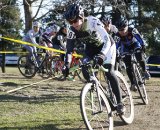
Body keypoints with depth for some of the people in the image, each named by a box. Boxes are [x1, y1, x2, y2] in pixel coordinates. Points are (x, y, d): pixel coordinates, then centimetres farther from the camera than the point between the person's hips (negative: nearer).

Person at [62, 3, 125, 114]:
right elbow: (69, 49, -15)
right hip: (91, 48, 5)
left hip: (105, 45, -5)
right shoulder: (72, 30, -19)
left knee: (108, 71, -22)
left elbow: (107, 41, -41)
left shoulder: (93, 22, -34)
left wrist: (102, 55, -58)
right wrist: (67, 65, -30)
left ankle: (120, 102, -15)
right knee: (85, 70, -18)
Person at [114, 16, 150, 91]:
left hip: (135, 44, -1)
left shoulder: (132, 30, -30)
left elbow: (139, 38, -36)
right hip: (125, 48, 1)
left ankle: (144, 71, 2)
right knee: (128, 66, -11)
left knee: (140, 58, -28)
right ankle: (133, 84, -2)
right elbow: (116, 46, -26)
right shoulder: (117, 36, -28)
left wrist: (143, 46, -50)